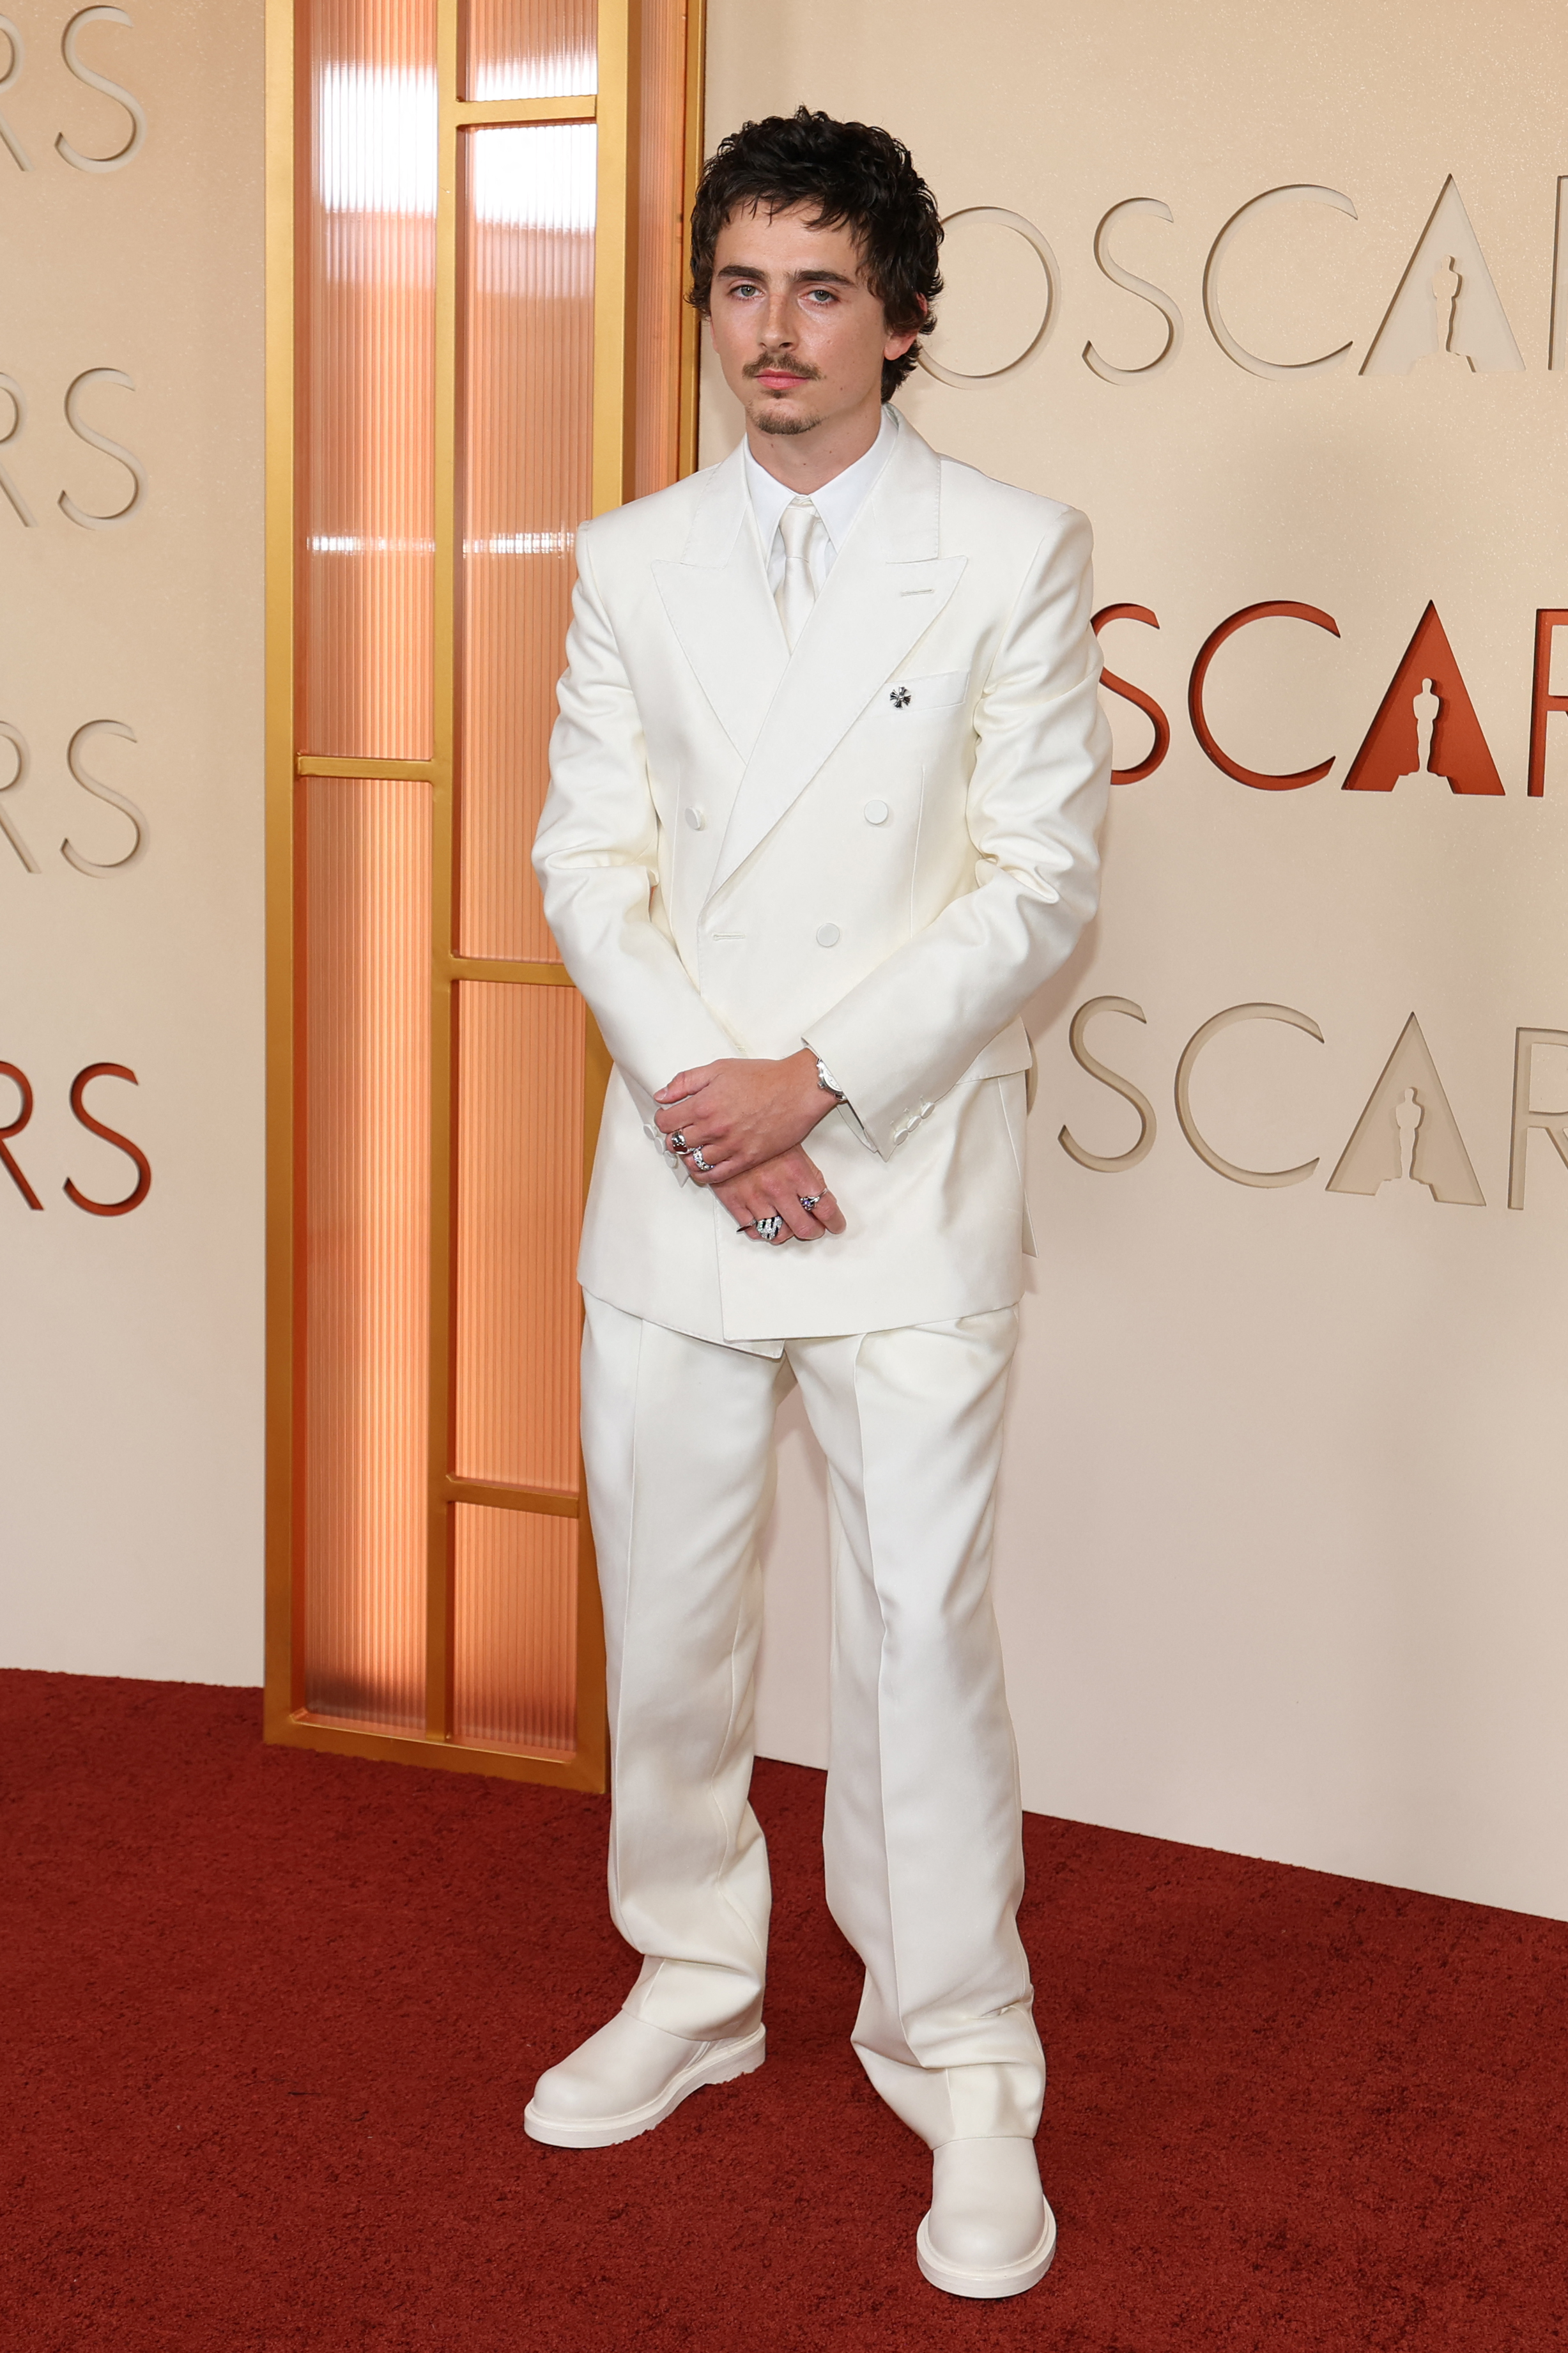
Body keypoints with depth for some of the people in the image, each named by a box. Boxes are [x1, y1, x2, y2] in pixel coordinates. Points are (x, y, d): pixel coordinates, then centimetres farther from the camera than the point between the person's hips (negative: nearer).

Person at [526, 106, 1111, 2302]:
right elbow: (590, 862, 5)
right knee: (666, 1616, 12)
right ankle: (695, 1989, 32)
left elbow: (1040, 878, -6)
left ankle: (964, 2073, 15)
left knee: (923, 1628, -2)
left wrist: (823, 1084, -14)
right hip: (678, 1176, 4)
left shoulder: (1016, 552, -1)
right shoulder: (632, 561, 10)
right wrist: (701, 1093, -9)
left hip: (906, 1179, -3)